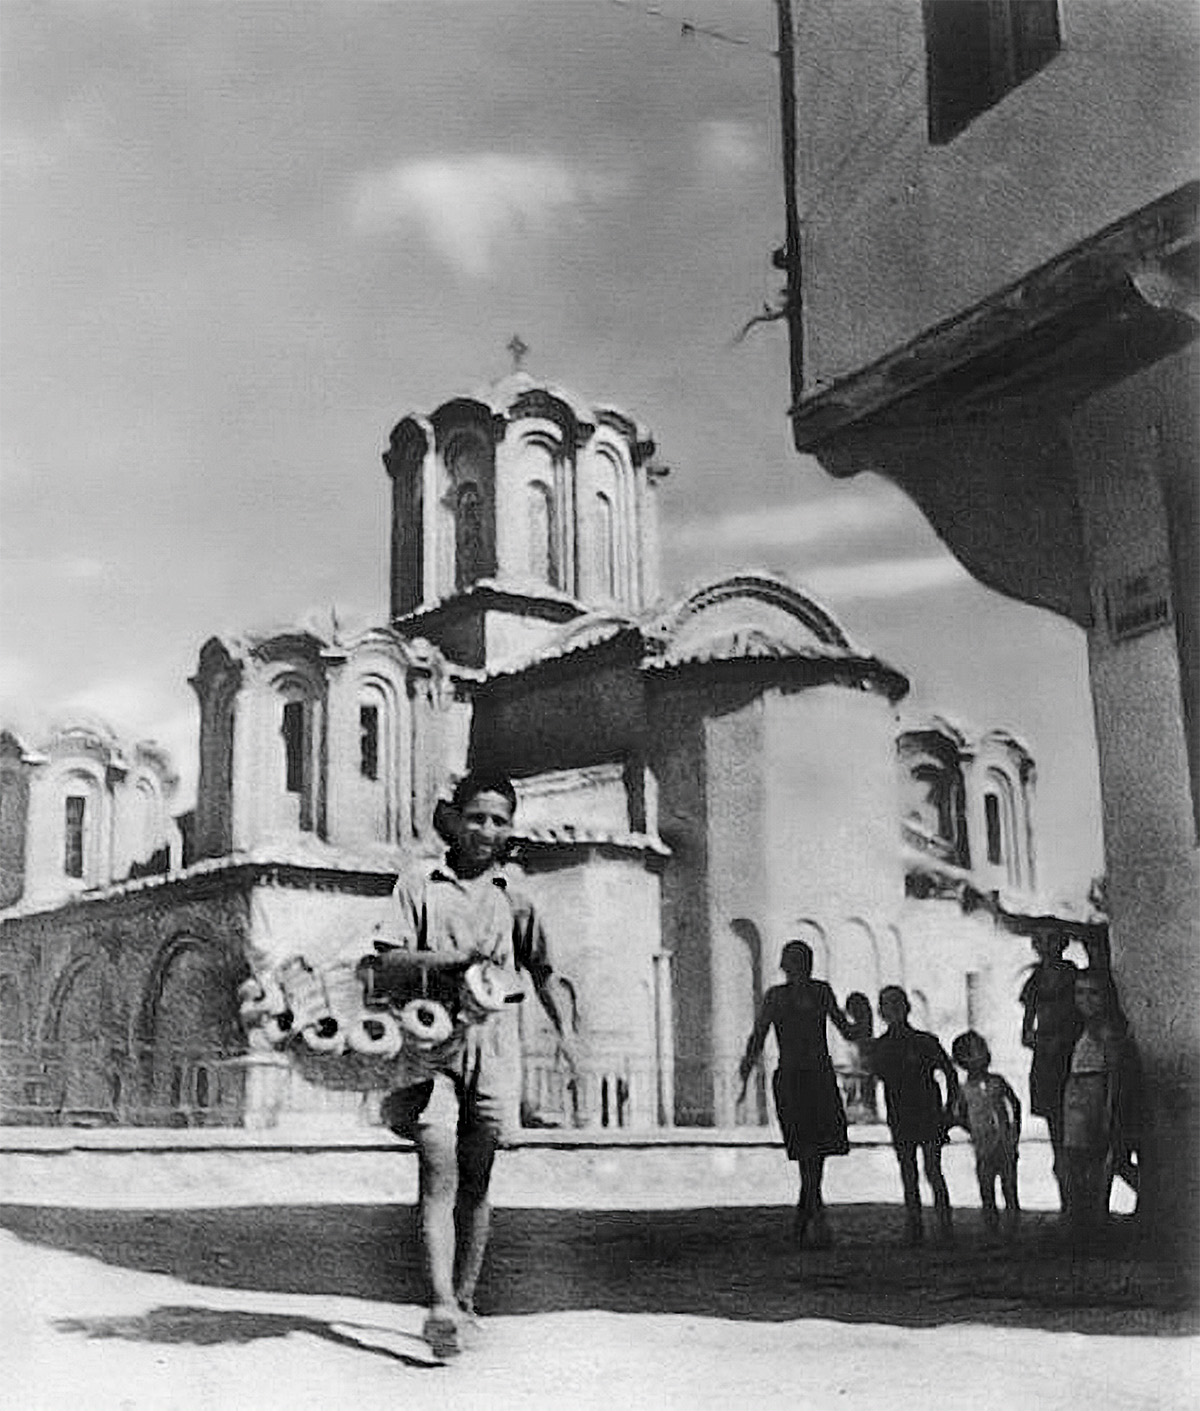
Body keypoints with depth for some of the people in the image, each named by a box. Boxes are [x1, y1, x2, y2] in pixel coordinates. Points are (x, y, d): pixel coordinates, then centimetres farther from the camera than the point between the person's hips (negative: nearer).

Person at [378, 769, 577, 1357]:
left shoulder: (514, 895, 13)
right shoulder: (419, 883, 6)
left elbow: (541, 969, 18)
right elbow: (389, 960, -3)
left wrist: (564, 1030, 5)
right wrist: (455, 957, -17)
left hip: (492, 1049, 2)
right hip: (430, 1048, -2)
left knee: (475, 1184, 7)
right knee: (438, 1176, -12)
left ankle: (465, 1299, 18)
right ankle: (441, 1304, -17)